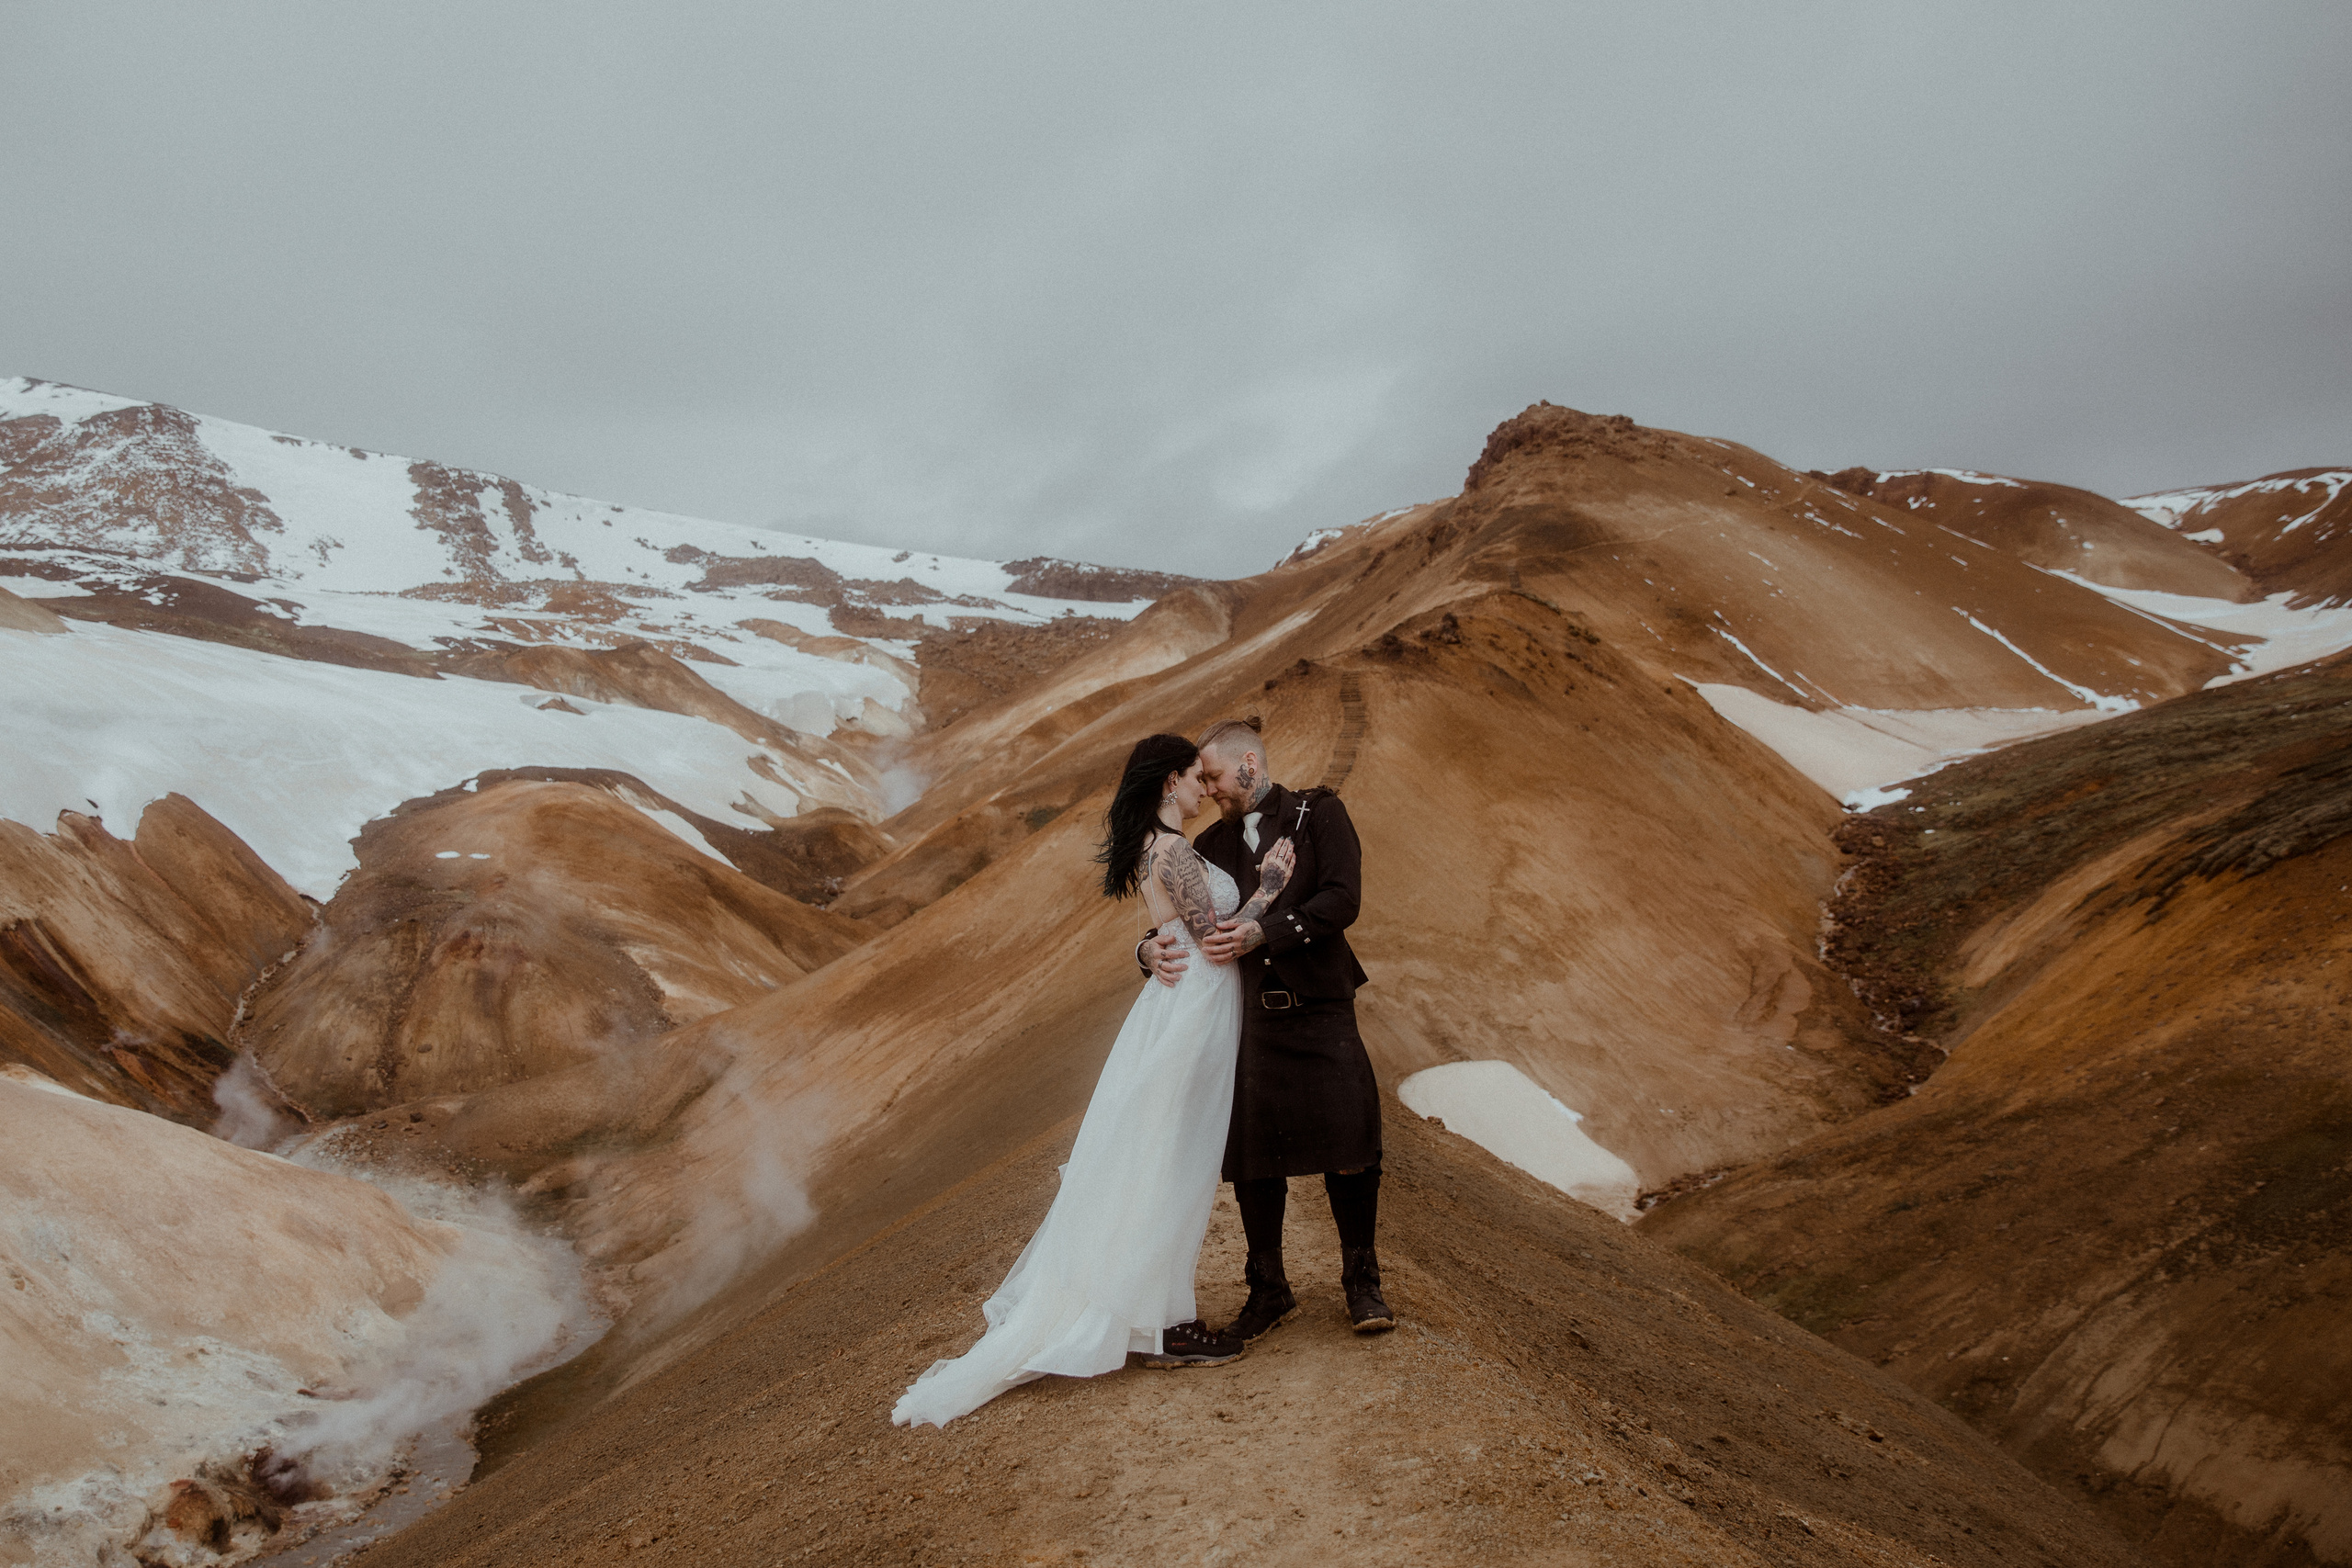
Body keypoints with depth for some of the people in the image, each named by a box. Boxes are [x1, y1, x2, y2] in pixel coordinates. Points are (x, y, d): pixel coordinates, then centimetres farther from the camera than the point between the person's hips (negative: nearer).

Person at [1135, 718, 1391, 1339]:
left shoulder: (1319, 814, 1)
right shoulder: (1213, 844, 14)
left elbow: (1343, 899, -11)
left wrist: (1265, 932, -21)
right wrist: (1151, 948, -11)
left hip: (1321, 1010, -3)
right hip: (1249, 1016, 4)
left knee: (1348, 1148, -2)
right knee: (1252, 1159, 5)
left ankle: (1361, 1282, 17)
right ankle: (1269, 1291, 22)